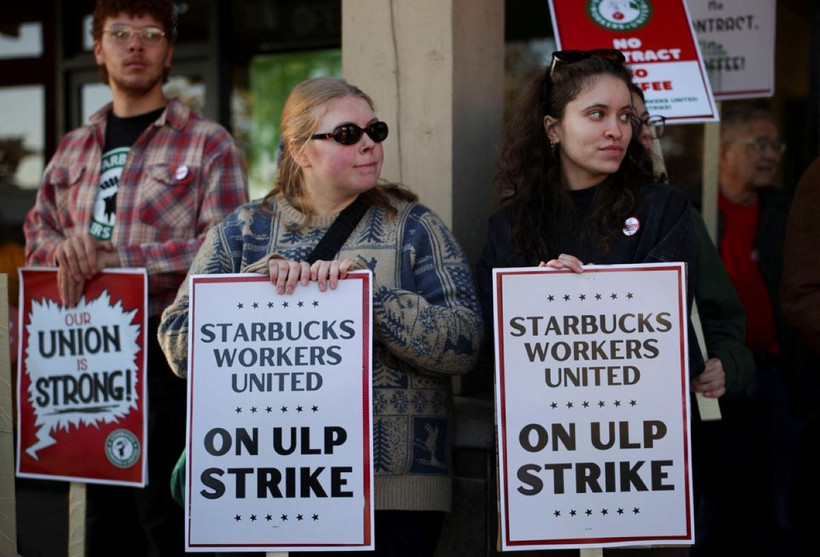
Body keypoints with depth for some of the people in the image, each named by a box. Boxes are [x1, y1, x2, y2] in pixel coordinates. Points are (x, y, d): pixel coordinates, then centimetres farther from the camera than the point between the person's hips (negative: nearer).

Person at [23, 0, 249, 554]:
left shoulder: (207, 144, -2)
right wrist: (67, 251, -6)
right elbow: (38, 231, 20)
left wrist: (113, 256, -18)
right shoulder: (74, 149, 17)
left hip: (169, 351, -6)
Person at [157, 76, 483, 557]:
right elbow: (178, 343, 0)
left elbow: (463, 344, -8)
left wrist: (371, 291, -19)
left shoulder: (413, 226, 4)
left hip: (393, 484, -1)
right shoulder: (244, 231, 8)